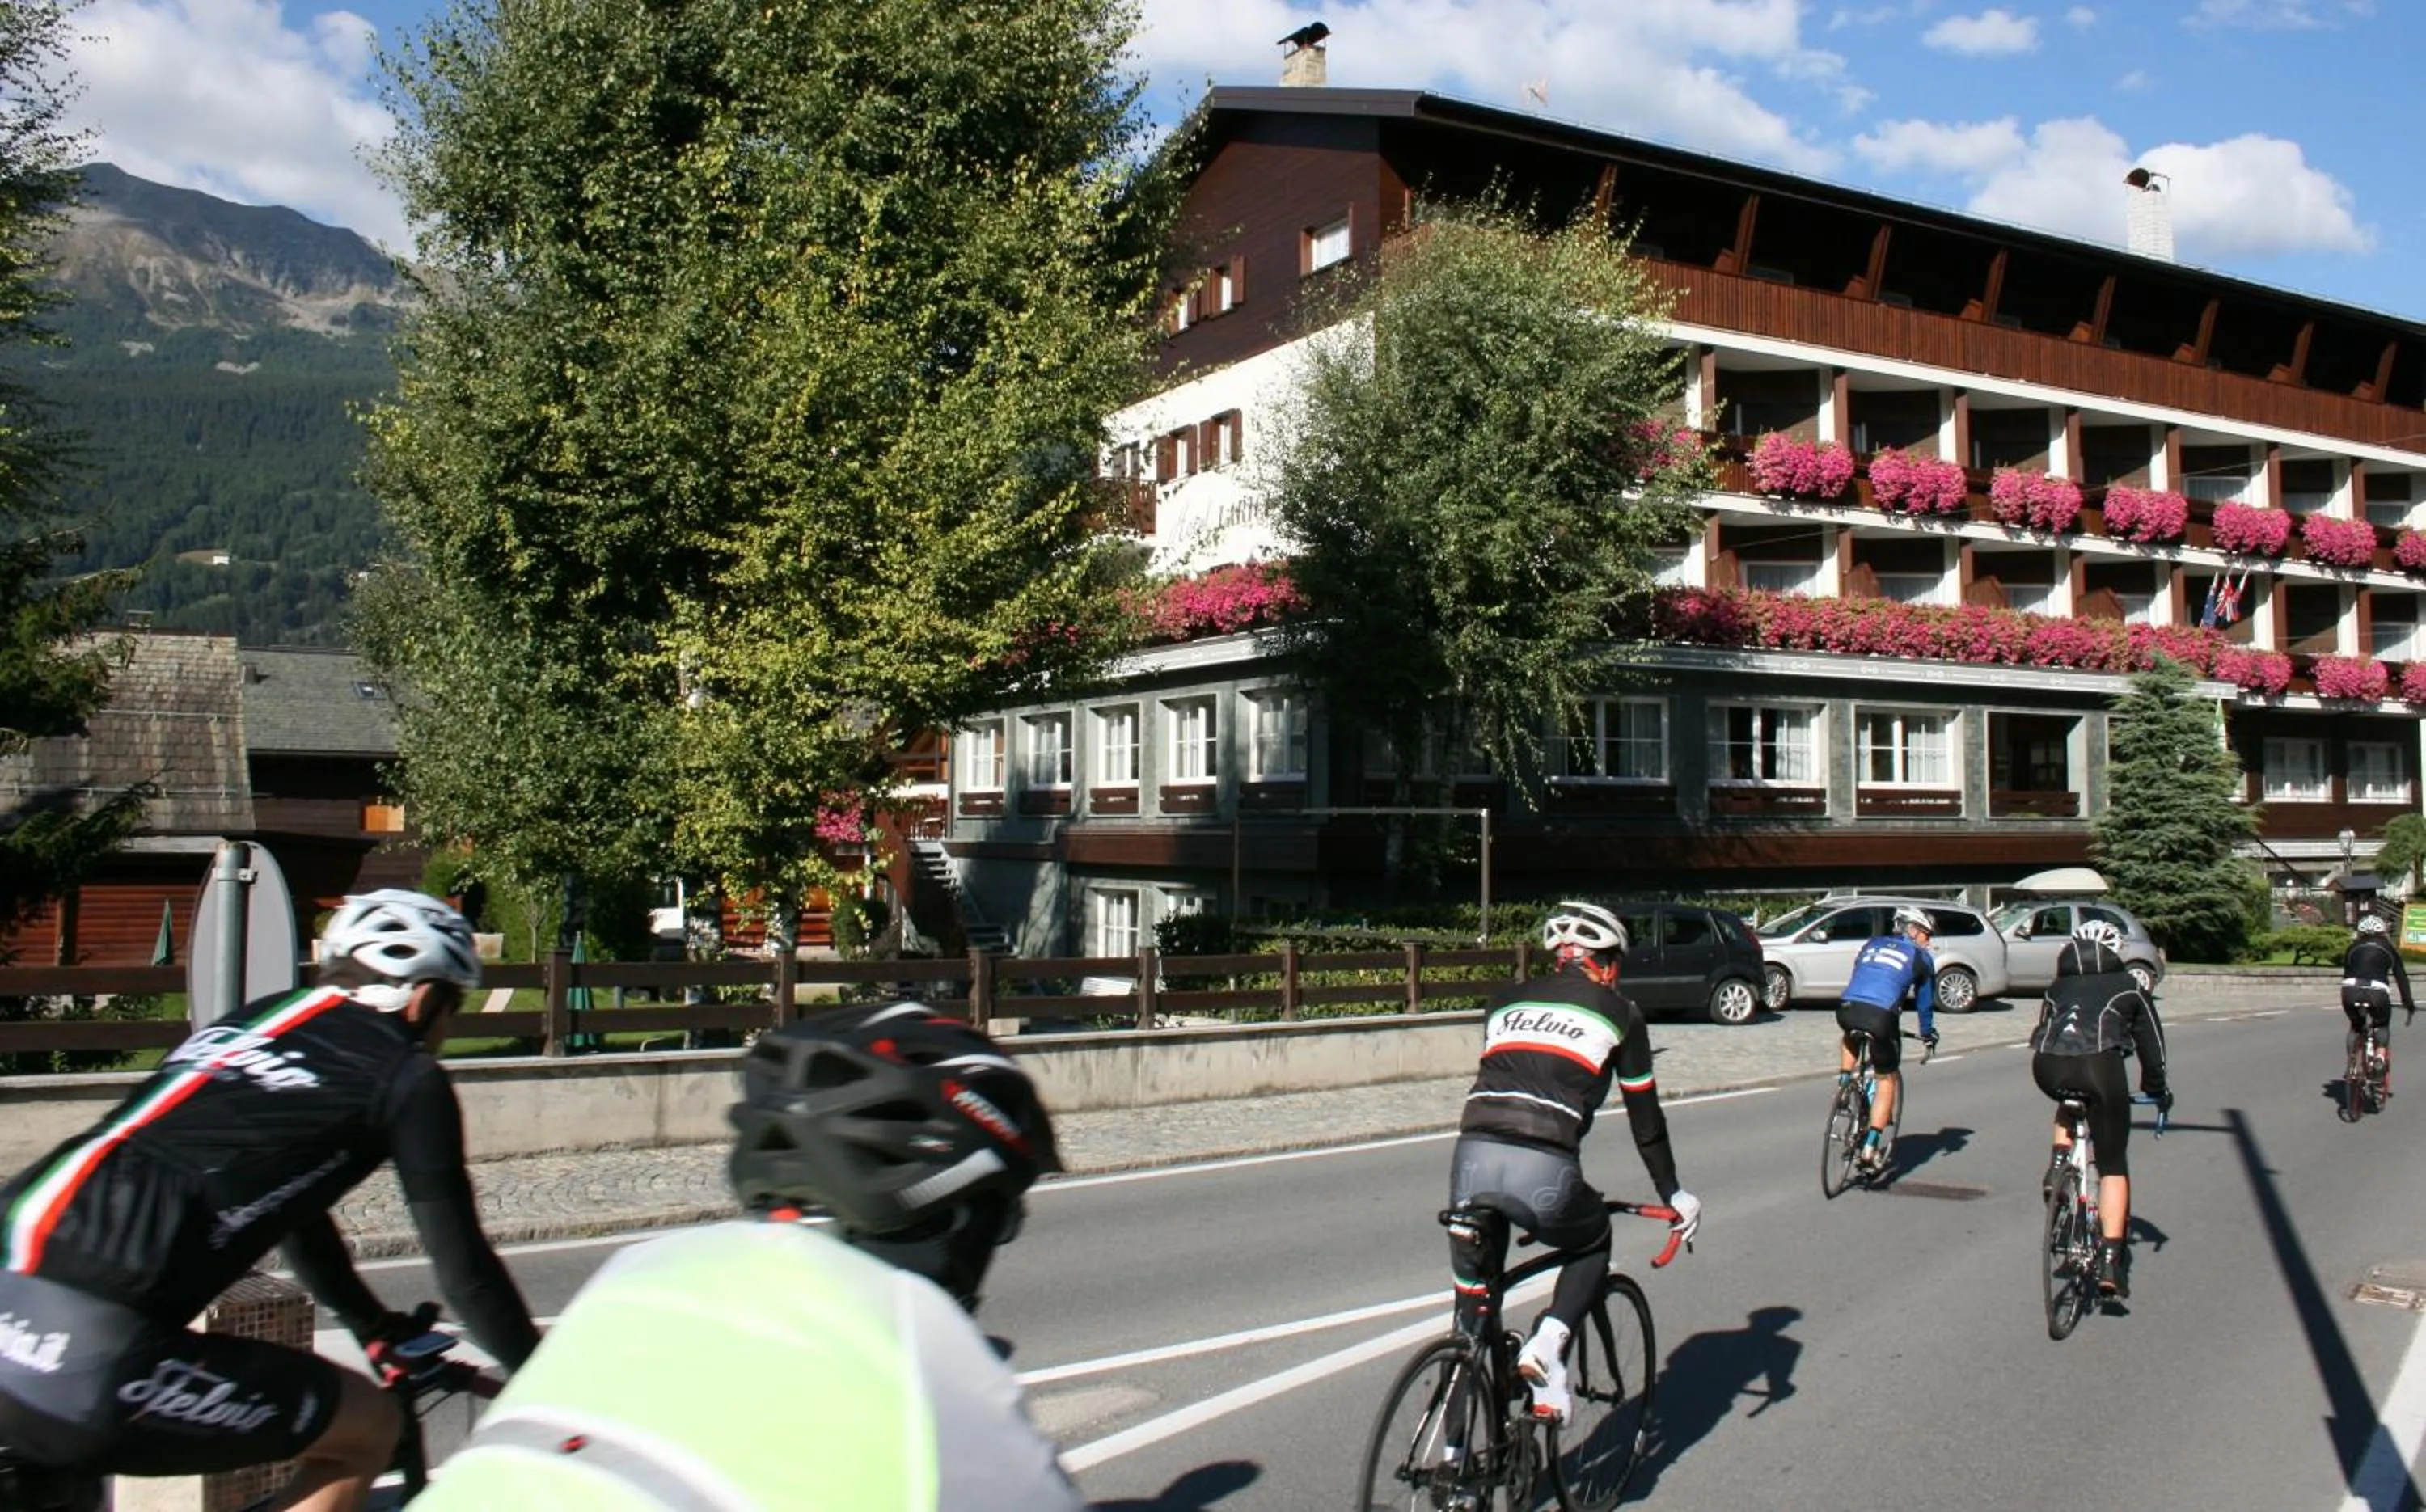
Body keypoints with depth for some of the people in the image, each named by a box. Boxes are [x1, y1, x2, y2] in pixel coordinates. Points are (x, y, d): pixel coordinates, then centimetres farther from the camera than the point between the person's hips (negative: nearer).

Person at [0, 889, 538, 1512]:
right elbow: (462, 1265, 6)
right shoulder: (405, 1077, 3)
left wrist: (382, 1329, 48)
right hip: (85, 1360, -8)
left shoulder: (254, 1020, 24)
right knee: (370, 1429, 11)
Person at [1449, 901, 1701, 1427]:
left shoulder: (1506, 1002, 25)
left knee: (1474, 1284, 22)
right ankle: (1548, 1344, 6)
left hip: (1473, 1157, 3)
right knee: (1593, 1245, 29)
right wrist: (1673, 1194, 33)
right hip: (1544, 1170, -3)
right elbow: (1645, 1117, 21)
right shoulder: (1617, 1012, 16)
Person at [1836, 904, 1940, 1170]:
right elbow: (1925, 1001, 25)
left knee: (1850, 1037, 40)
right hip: (1881, 1016, -3)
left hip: (1846, 1010, 3)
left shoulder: (1872, 944, 28)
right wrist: (1928, 1034, 40)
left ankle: (1844, 1082, 21)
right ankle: (1870, 1148, 7)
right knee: (1888, 1080, 14)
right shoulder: (1920, 957, 17)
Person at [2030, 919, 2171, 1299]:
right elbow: (2150, 1043, 30)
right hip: (2099, 1066, -2)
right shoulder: (2127, 987, 26)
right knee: (2113, 1168, 8)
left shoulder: (2058, 987, 31)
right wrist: (2157, 1089, 43)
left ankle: (2057, 1166, 18)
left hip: (2047, 1068, 3)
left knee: (2071, 1103, 40)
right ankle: (2110, 1263, -1)